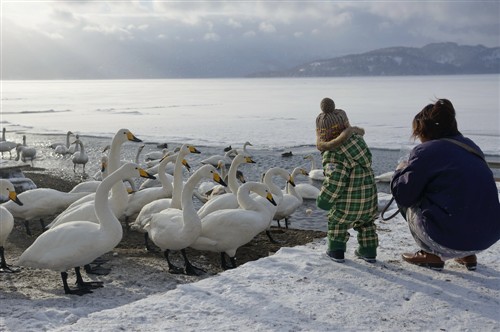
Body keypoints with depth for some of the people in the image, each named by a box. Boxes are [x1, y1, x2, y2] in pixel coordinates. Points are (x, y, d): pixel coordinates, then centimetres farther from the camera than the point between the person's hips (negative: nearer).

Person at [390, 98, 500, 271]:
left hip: (454, 239, -7)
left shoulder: (427, 150, -7)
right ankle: (467, 255, 22)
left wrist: (401, 170, 16)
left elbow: (403, 194, -5)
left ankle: (431, 254, 10)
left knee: (409, 203, 14)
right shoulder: (470, 146, 15)